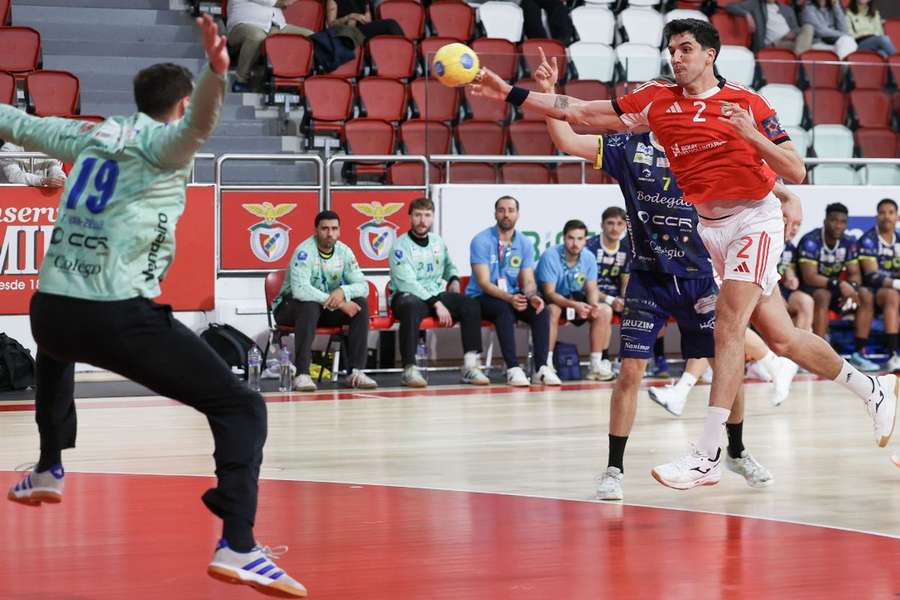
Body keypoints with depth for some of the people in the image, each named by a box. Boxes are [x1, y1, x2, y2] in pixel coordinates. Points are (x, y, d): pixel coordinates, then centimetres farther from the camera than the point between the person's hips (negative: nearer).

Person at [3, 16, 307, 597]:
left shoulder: (90, 133, 18)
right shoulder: (162, 142, -1)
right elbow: (196, 126, -26)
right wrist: (216, 75, -47)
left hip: (50, 308, 7)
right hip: (120, 316, -7)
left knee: (55, 356, 45)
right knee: (240, 407, -5)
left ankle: (48, 472, 57)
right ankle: (238, 547, -23)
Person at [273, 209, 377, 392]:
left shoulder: (344, 252, -3)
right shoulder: (305, 251, -21)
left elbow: (363, 286, -5)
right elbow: (300, 289, -34)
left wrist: (343, 291, -28)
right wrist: (337, 303, -33)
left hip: (328, 308, 6)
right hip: (290, 306, -6)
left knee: (361, 304, -16)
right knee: (310, 306, -38)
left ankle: (356, 371, -19)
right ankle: (301, 374, -40)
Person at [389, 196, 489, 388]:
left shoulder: (438, 242, 14)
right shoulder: (400, 246, -7)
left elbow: (449, 265, 35)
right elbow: (408, 283, -17)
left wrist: (454, 279, 10)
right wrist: (436, 304, -22)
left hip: (437, 295, 6)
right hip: (408, 296, -6)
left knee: (471, 305, -19)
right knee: (411, 308, -42)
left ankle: (470, 366, -24)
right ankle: (409, 370, -42)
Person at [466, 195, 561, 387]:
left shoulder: (525, 244, 5)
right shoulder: (481, 241, -11)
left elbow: (529, 281, 2)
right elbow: (484, 283, -17)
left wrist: (532, 296, -23)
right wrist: (509, 298, -33)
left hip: (513, 297, 5)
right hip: (481, 298, -5)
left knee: (541, 310, -23)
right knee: (504, 309, -37)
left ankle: (541, 368, -26)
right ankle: (513, 369, -38)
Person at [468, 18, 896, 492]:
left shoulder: (746, 102, -6)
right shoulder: (657, 100, 4)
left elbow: (796, 172, -7)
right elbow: (582, 113, 3)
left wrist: (750, 133, -21)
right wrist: (511, 94, -3)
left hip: (755, 219, -5)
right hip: (710, 228, 5)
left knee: (728, 326, -20)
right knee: (781, 338, 8)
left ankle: (707, 457, -23)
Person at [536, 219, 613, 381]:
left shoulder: (589, 258, -7)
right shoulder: (550, 256, -23)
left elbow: (592, 289, -2)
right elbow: (549, 293, -25)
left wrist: (594, 304, -27)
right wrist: (574, 305, -41)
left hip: (576, 299, 5)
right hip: (550, 300, -5)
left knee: (605, 311, -15)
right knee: (553, 310, -38)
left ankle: (596, 365, -12)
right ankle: (546, 365, -36)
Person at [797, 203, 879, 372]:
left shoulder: (848, 243, 0)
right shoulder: (811, 241, -20)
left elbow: (855, 274, 2)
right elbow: (809, 277, -28)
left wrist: (851, 288, -23)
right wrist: (840, 285, -37)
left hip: (834, 288, 6)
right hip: (810, 289, -6)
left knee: (866, 295, -15)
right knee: (823, 296, -38)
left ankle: (859, 353, -15)